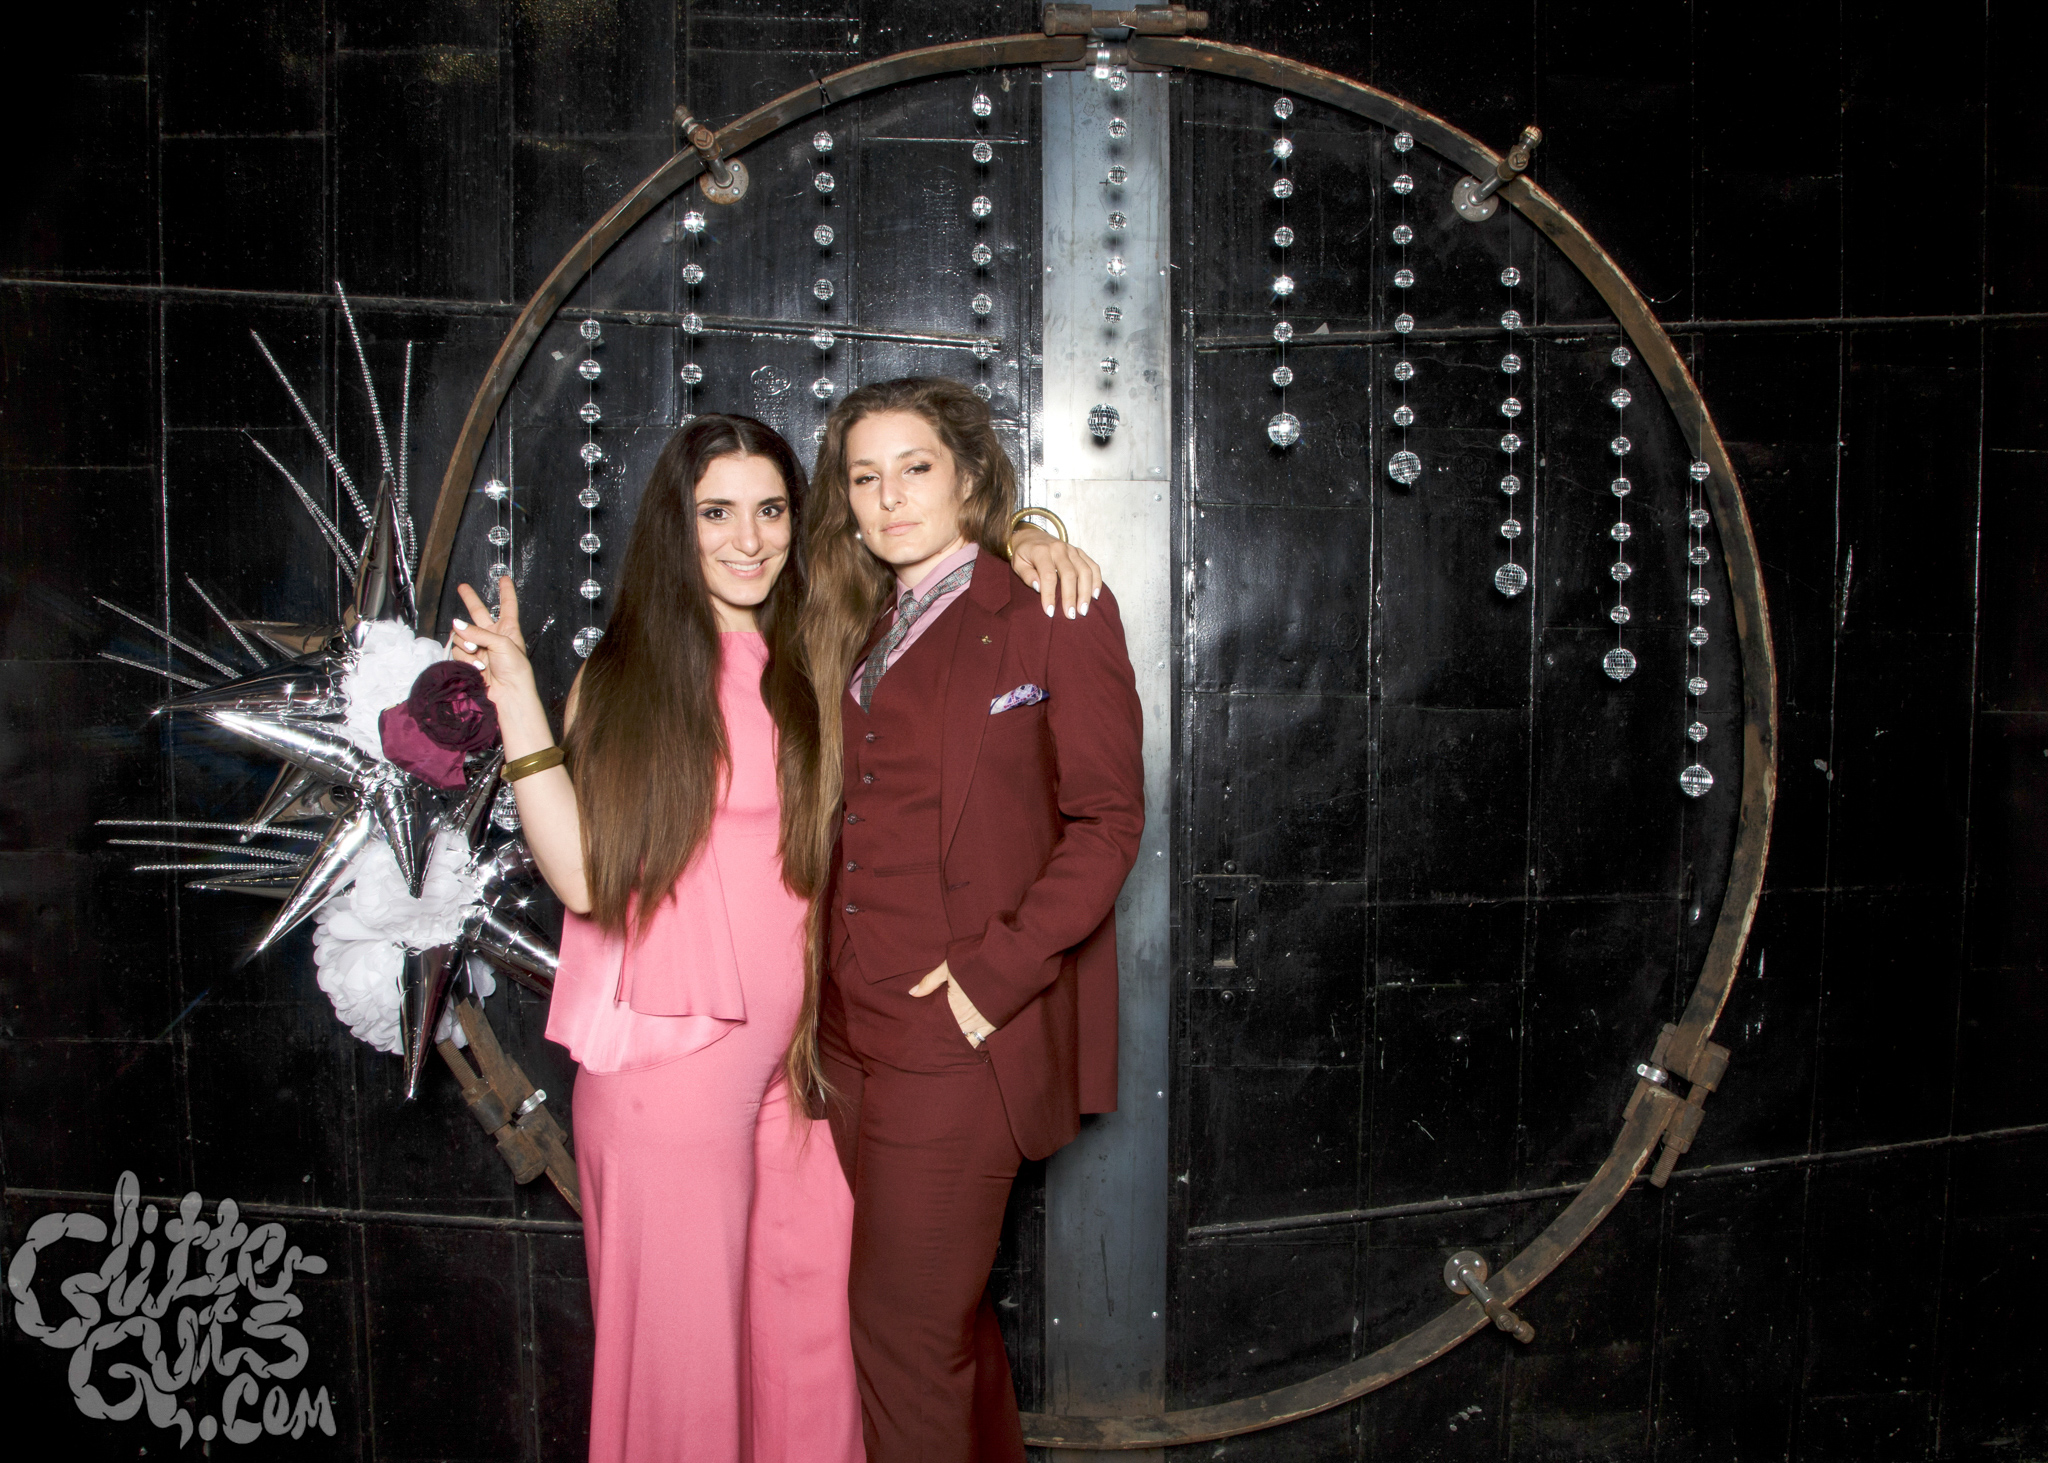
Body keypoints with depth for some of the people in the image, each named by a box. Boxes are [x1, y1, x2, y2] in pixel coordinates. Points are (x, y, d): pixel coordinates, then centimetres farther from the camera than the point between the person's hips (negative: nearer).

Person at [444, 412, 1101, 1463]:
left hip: (802, 1050, 3)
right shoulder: (621, 679, 1)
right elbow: (584, 875, -7)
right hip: (668, 1056, -2)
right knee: (682, 1332, 8)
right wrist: (517, 702, -11)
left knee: (813, 1325, 9)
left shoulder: (824, 662, 7)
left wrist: (1018, 545, -3)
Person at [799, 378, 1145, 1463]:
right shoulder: (862, 633, 16)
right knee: (944, 1314, 18)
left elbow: (1105, 816, -8)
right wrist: (820, 1001, 8)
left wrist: (997, 971, -16)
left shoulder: (1052, 610, -4)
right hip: (854, 1034, 7)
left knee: (902, 1325, 1)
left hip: (959, 1039, -6)